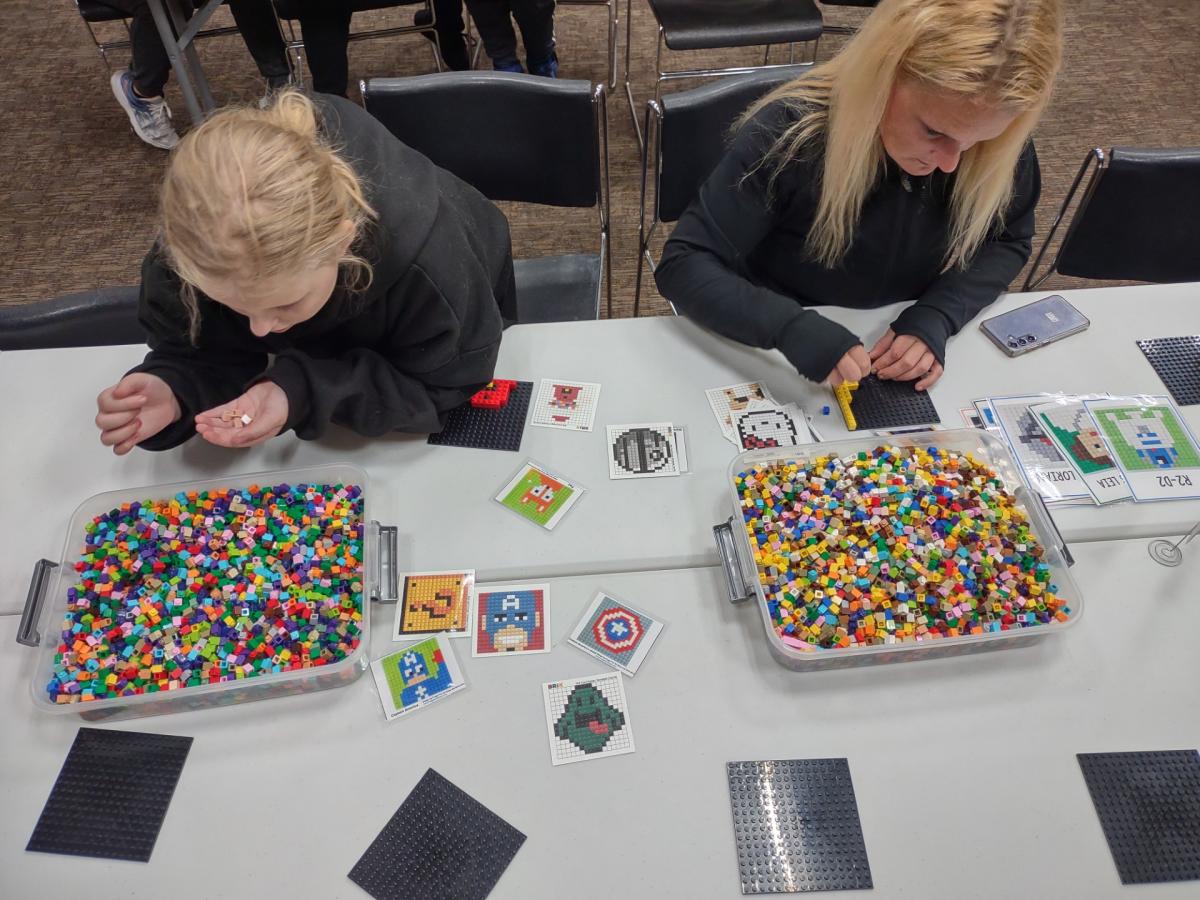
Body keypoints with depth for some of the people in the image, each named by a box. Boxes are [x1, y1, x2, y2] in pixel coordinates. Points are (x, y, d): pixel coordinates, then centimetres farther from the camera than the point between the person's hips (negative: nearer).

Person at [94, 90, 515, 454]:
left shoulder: (426, 264, -49)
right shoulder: (193, 250, -38)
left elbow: (440, 385, -36)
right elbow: (204, 353, -22)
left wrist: (303, 394, -49)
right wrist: (172, 389, -48)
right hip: (334, 347, 3)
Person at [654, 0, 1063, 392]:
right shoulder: (790, 135, -25)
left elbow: (1007, 241, 1)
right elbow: (684, 265, -23)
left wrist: (935, 318, -18)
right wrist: (791, 328, -39)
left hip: (911, 338, 3)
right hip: (782, 359, -2)